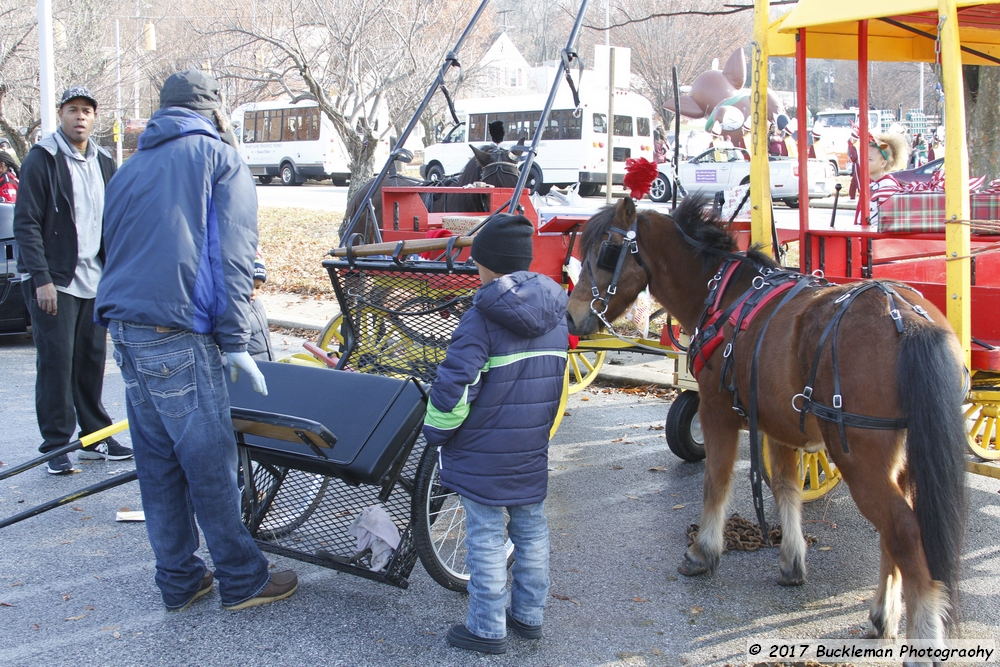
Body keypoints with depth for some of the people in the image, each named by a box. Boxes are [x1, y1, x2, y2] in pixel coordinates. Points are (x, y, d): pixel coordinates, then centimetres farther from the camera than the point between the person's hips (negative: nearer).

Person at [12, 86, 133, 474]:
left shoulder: (103, 163, 12)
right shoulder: (42, 160, -6)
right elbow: (26, 224, -10)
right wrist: (41, 278, -16)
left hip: (94, 282, 5)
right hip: (54, 282, -5)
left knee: (92, 361, 10)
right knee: (56, 362, -3)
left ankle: (96, 437, 20)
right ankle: (57, 445, 6)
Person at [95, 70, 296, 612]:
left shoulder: (131, 167, 22)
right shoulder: (220, 158, 2)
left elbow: (116, 247, 22)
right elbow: (232, 255, -6)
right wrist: (235, 342, -6)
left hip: (123, 330, 7)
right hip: (178, 335, -7)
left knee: (156, 462, 13)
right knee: (210, 461, 0)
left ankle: (178, 581, 22)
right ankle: (242, 580, 10)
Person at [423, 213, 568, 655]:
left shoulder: (482, 319, -18)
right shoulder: (556, 315, 4)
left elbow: (454, 387, -21)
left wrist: (436, 433, -6)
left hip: (482, 454, -6)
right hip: (532, 452, 7)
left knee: (486, 538, 3)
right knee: (531, 530, 17)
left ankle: (487, 629, 11)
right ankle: (529, 615, 29)